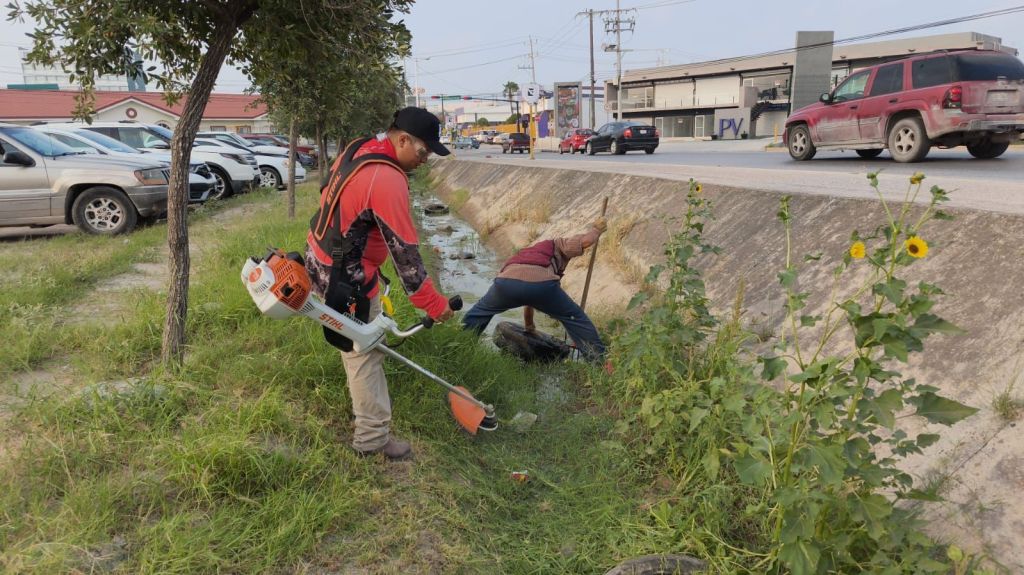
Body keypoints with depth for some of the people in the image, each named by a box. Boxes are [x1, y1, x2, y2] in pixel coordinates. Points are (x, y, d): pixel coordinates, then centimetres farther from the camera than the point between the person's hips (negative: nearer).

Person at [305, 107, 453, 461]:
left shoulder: (359, 149, 1)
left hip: (321, 259, 10)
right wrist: (435, 305, -18)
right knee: (363, 353, 1)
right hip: (345, 279, -10)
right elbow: (405, 253, -26)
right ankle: (373, 438, 13)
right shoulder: (387, 181, -28)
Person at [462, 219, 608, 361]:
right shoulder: (559, 245, 33)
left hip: (506, 281, 5)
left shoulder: (531, 252, 48)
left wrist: (528, 324, 68)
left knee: (478, 313, 33)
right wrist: (595, 229, 32)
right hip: (541, 284, -4)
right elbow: (584, 241, 10)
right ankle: (599, 361, 18)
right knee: (575, 317, 18)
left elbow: (528, 293, 56)